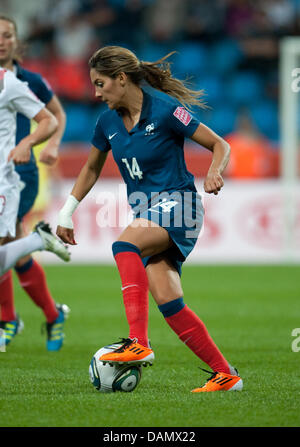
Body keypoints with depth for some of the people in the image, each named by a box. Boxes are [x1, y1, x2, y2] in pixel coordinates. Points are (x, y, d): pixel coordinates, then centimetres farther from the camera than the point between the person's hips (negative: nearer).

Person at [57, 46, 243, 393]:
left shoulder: (164, 109, -12)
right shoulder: (108, 122, 7)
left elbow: (220, 145, -7)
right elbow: (91, 169, 23)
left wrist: (214, 173, -27)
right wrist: (66, 213, 20)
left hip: (176, 204, -6)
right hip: (147, 213, 6)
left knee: (124, 245, -34)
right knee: (168, 302, -9)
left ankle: (139, 343, -42)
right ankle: (225, 374, 2)